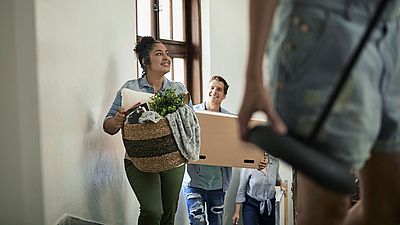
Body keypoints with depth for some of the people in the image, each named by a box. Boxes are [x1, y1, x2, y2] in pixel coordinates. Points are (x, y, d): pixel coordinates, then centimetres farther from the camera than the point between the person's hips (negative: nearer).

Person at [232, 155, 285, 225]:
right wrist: (237, 212, -5)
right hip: (251, 205, -4)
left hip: (269, 206, 4)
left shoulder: (275, 163, -3)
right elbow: (241, 189, -7)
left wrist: (280, 182, -4)